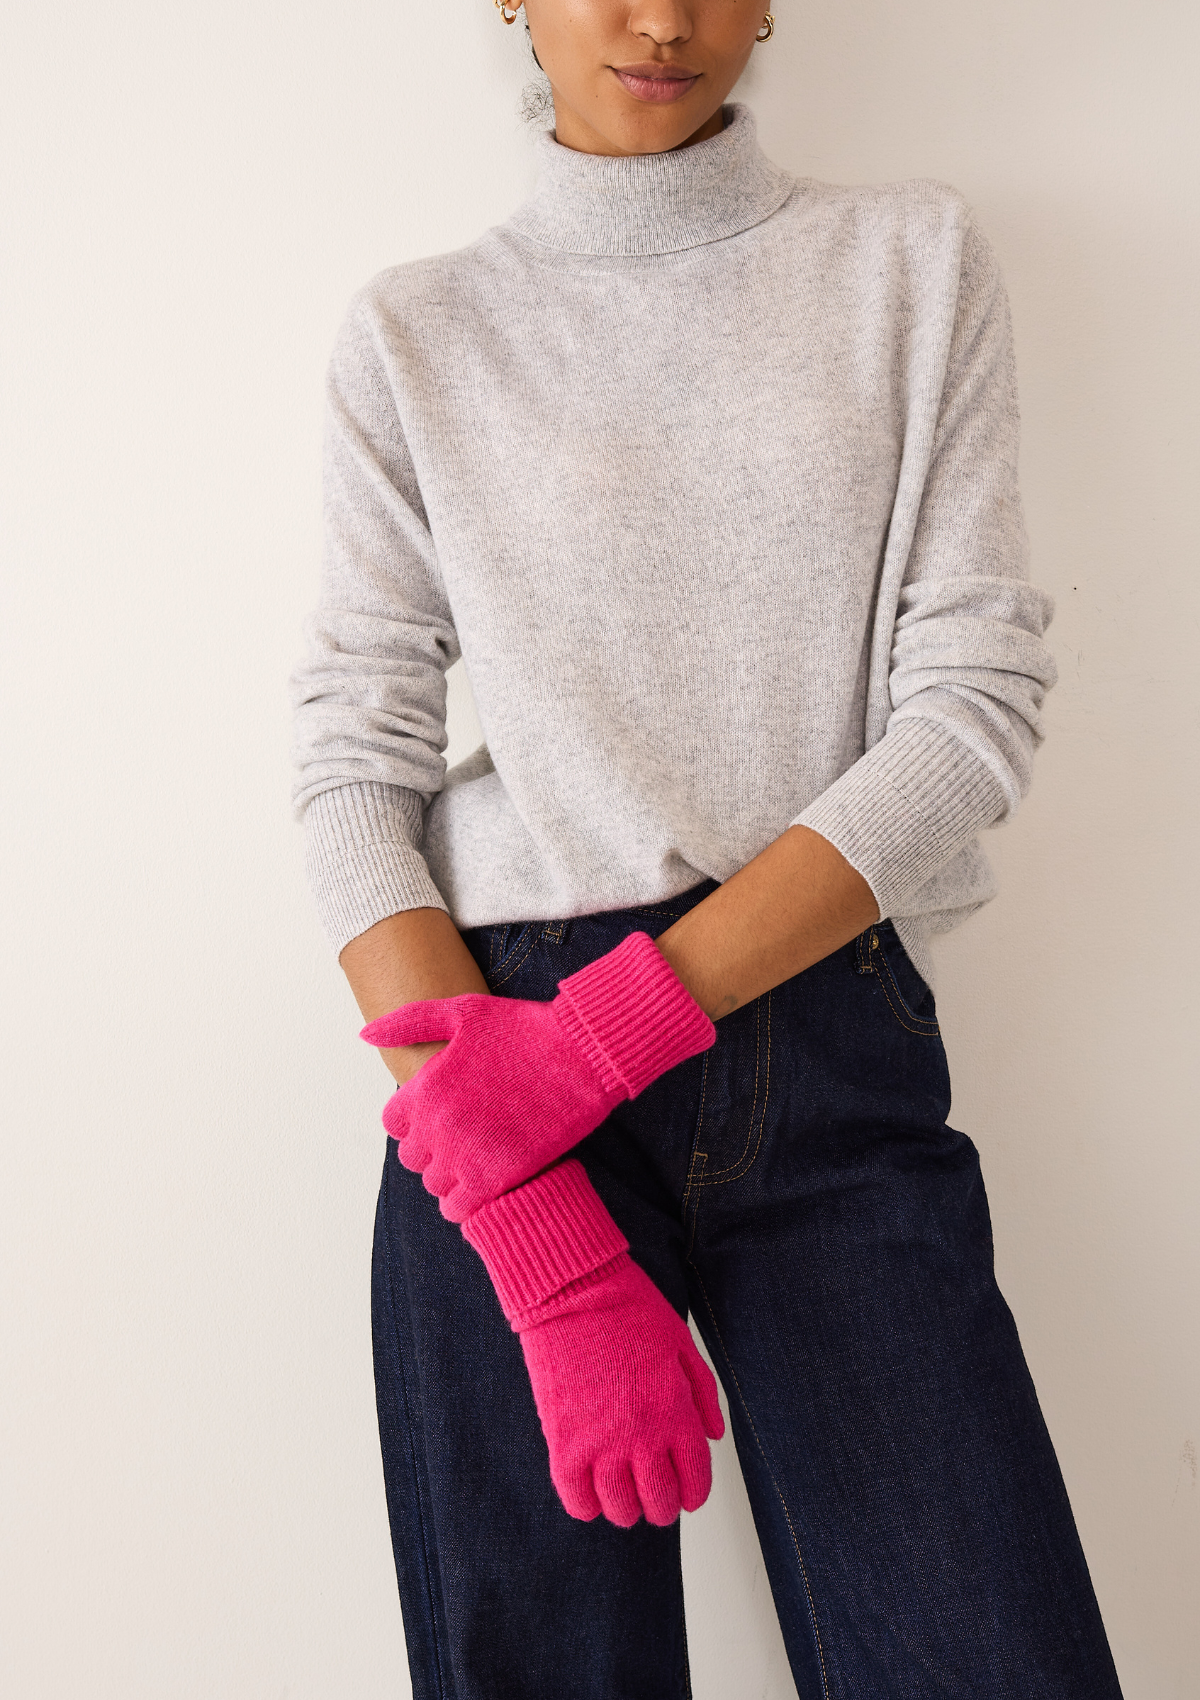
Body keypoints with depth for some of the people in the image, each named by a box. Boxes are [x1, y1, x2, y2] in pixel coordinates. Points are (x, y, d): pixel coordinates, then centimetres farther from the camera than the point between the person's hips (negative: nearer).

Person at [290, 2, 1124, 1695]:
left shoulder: (915, 260, 8)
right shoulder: (415, 333, 7)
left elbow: (976, 703, -2)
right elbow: (354, 773, -2)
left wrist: (609, 1029, -13)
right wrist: (540, 1237, -13)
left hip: (837, 1060, 1)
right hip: (509, 1062, 0)